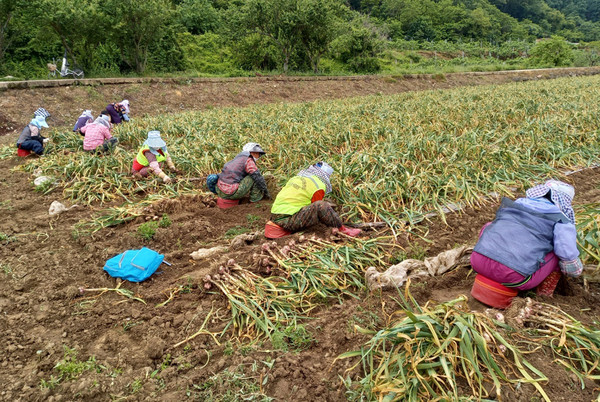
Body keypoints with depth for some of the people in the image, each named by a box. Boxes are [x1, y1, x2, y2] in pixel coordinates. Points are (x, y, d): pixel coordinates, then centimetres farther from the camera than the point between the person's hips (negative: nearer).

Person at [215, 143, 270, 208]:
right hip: (231, 192, -9)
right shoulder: (249, 160, -7)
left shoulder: (238, 159, 22)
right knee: (256, 177, -3)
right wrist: (266, 192, 2)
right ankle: (255, 199, 9)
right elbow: (258, 178, -12)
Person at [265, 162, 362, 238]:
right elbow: (317, 208, 3)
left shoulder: (296, 177, 22)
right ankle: (342, 229, -5)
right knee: (321, 205, -18)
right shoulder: (318, 186, -5)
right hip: (287, 219, -9)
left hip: (274, 216, 9)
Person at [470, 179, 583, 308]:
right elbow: (573, 269, 8)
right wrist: (577, 269, 33)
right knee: (560, 251, 17)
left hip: (477, 261, 4)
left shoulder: (512, 205, 24)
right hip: (514, 277, -4)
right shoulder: (562, 222, 10)